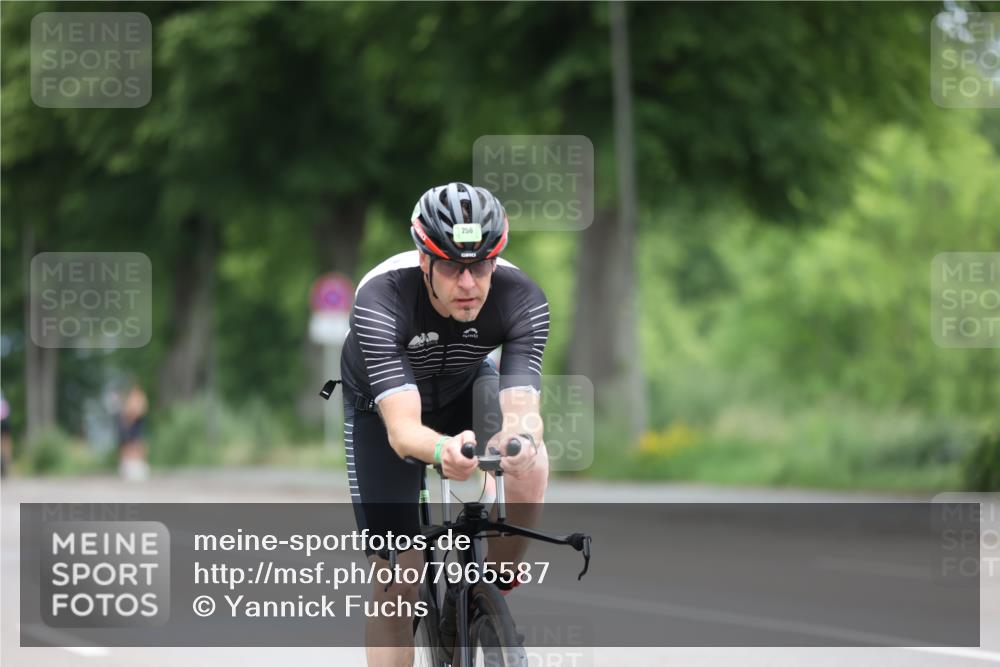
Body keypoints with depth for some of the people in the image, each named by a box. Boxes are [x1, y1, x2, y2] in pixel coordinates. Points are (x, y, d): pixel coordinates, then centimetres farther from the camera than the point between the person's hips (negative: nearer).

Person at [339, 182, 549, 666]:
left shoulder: (523, 300, -32)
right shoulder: (380, 299, -39)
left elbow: (521, 408, -40)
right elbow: (402, 428, -45)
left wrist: (520, 437, -64)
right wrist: (443, 450, -67)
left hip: (465, 386, 2)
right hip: (380, 404, -2)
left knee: (531, 462, -31)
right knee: (397, 585, -8)